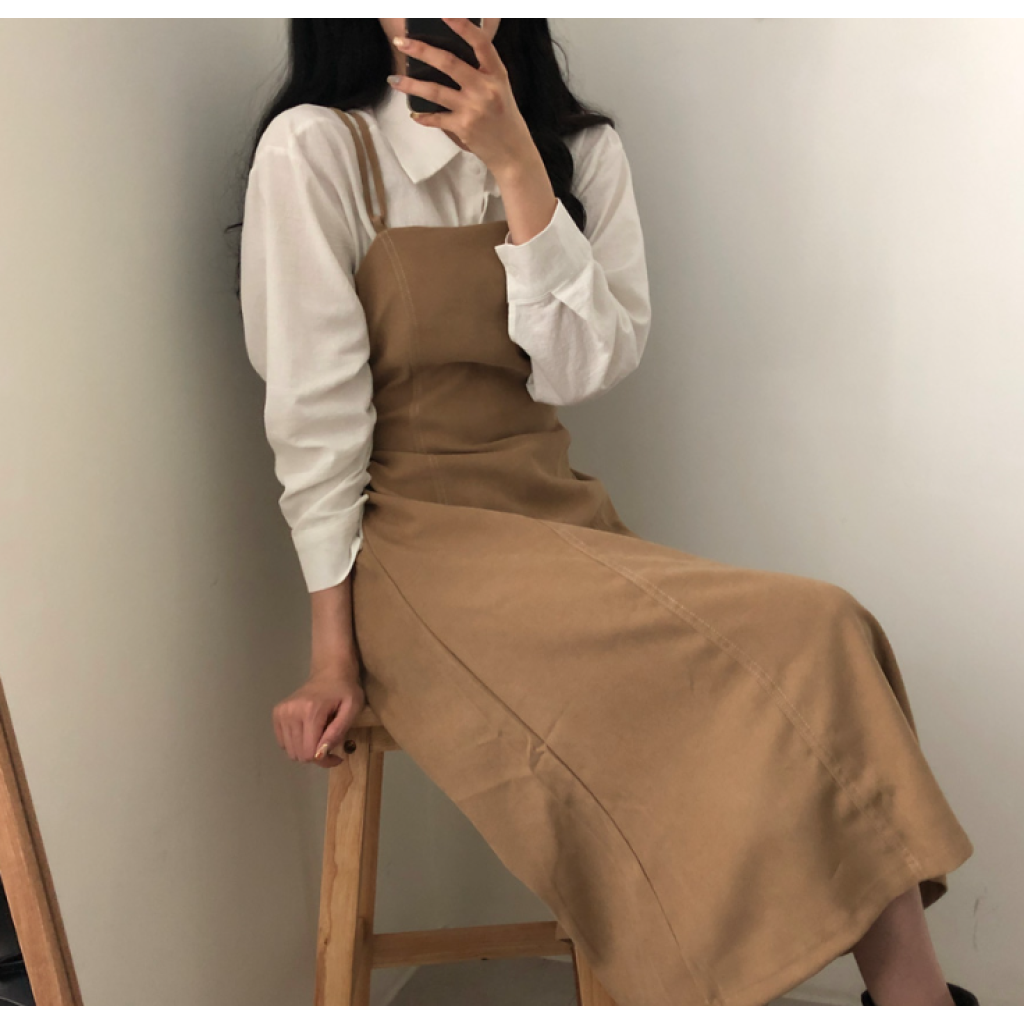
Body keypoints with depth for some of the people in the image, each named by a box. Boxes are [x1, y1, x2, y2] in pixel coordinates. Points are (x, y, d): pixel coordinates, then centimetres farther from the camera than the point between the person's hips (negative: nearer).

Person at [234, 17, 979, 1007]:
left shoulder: (581, 151, 9)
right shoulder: (315, 150, -4)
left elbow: (581, 368, -3)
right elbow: (315, 408, -7)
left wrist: (517, 165, -12)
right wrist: (335, 654, -9)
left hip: (561, 517, 5)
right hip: (419, 544, -5)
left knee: (819, 634, -21)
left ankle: (908, 986, -12)